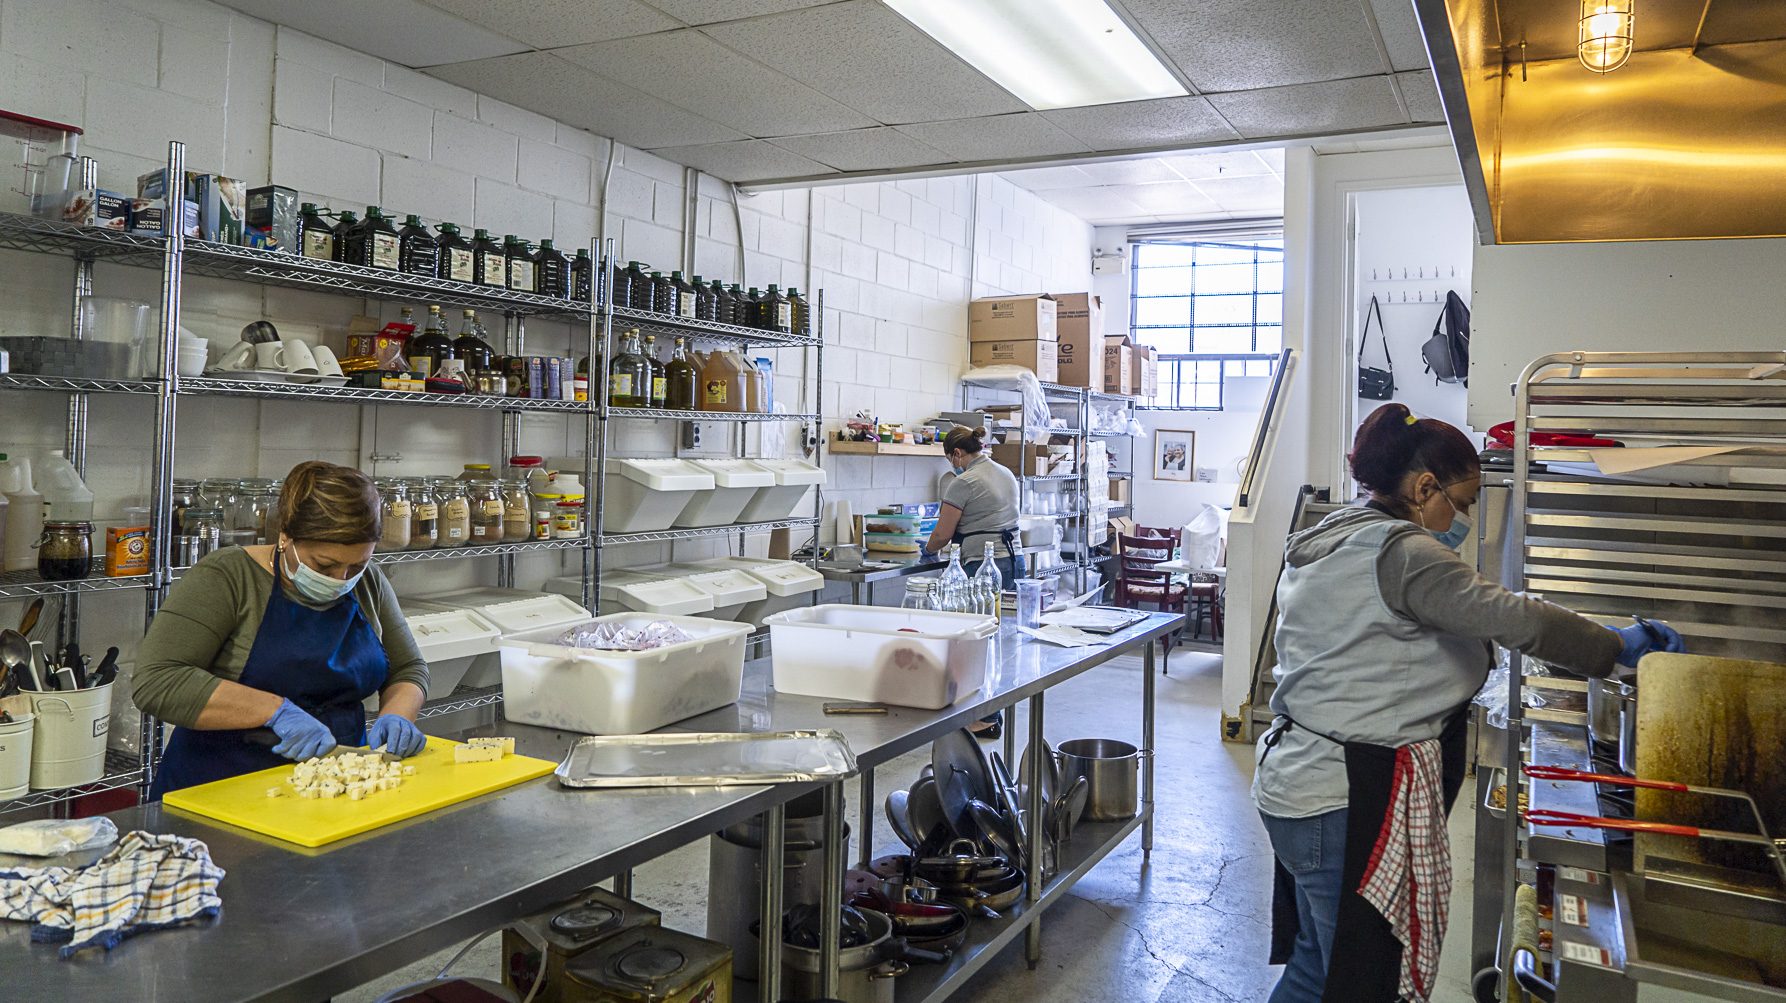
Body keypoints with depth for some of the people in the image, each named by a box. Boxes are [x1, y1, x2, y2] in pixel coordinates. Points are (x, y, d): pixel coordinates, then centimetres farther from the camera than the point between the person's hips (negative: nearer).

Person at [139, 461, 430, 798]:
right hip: (219, 790, -3)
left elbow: (409, 668, 16)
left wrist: (395, 715, -4)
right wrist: (277, 711, -21)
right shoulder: (225, 577, -8)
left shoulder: (368, 584, 7)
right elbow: (157, 684, -17)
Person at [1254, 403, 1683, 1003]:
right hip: (1348, 804, -10)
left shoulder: (1323, 542, 14)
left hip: (1297, 785, 10)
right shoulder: (1399, 553, -17)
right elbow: (1513, 619, -23)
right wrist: (1617, 646, -8)